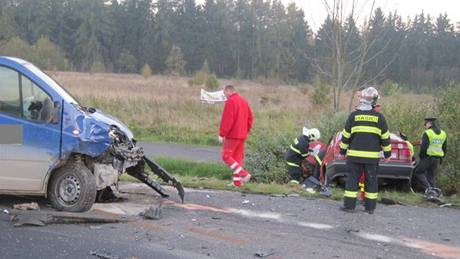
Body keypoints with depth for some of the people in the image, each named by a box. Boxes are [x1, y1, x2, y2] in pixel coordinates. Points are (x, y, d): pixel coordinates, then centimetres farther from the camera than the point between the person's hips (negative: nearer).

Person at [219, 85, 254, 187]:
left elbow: (227, 120, -17)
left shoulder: (230, 101, -11)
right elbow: (250, 118, 17)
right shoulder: (244, 101, 15)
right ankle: (237, 181, 10)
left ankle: (243, 174, -15)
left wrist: (222, 134, -14)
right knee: (238, 157, 11)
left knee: (226, 156, -4)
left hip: (232, 135, -8)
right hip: (242, 135, 8)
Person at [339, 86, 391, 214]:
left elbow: (346, 135, 2)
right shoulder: (379, 117, -1)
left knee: (352, 179, 4)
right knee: (371, 181, 8)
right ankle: (370, 207, 11)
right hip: (372, 156, 1)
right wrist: (387, 152, 15)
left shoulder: (354, 115, -2)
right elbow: (385, 137, 5)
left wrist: (343, 150, 13)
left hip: (354, 155, 0)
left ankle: (349, 205, 3)